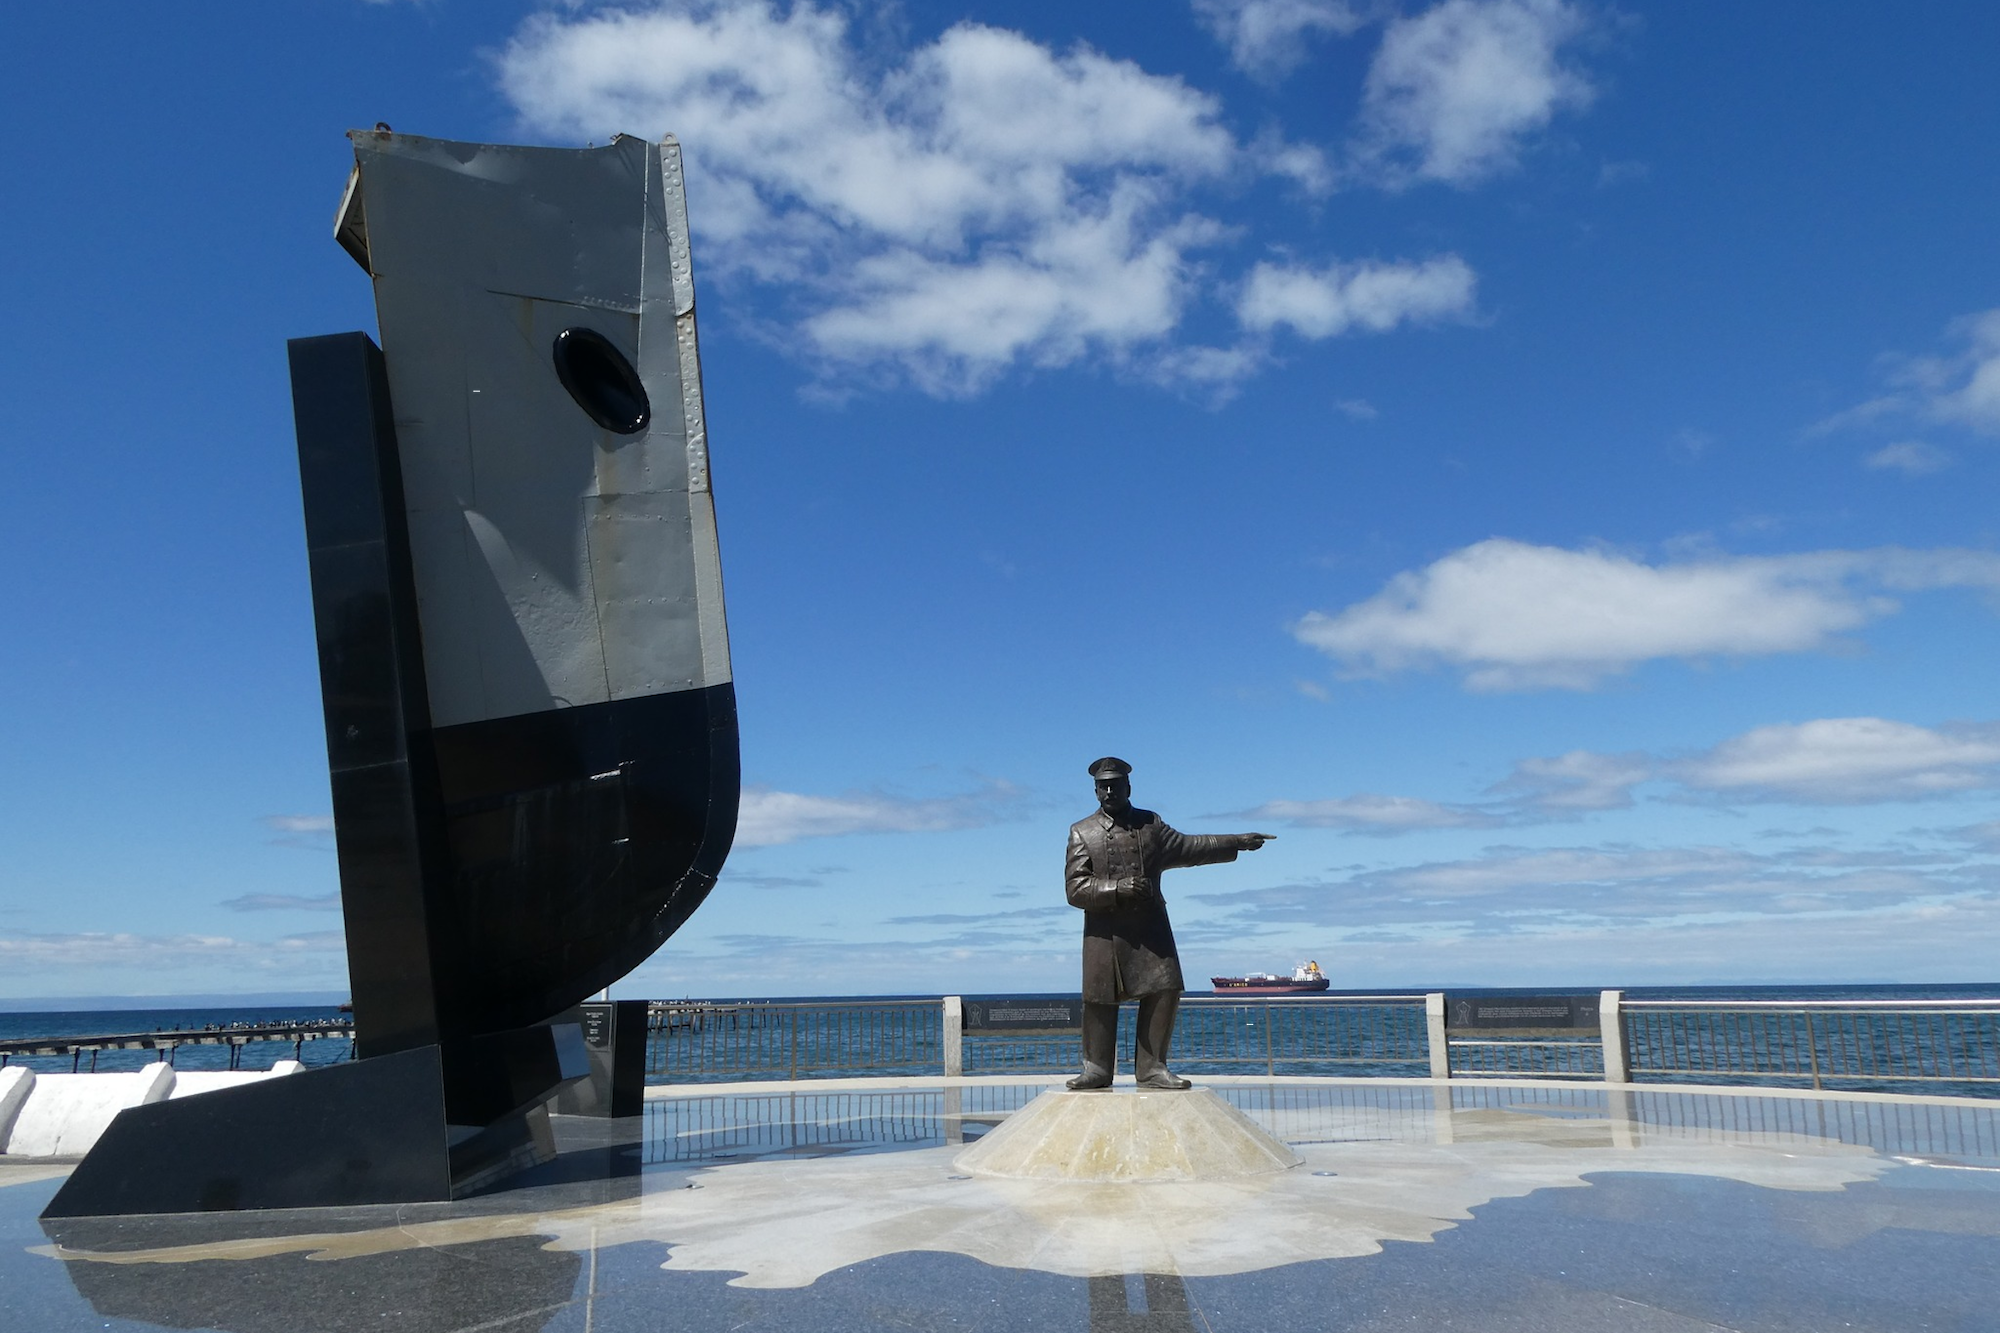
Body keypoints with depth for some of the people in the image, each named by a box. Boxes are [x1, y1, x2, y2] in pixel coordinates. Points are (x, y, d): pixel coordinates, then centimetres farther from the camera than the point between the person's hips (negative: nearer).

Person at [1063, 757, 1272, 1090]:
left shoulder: (1151, 825, 13)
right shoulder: (1082, 832, 3)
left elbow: (1188, 847, 23)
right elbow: (1075, 888, -5)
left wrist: (1238, 842, 17)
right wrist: (1117, 889, -19)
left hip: (1150, 927, 3)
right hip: (1104, 931, -2)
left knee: (1164, 992, -3)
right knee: (1099, 999, -1)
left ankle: (1151, 1067, 8)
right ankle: (1097, 1069, 13)